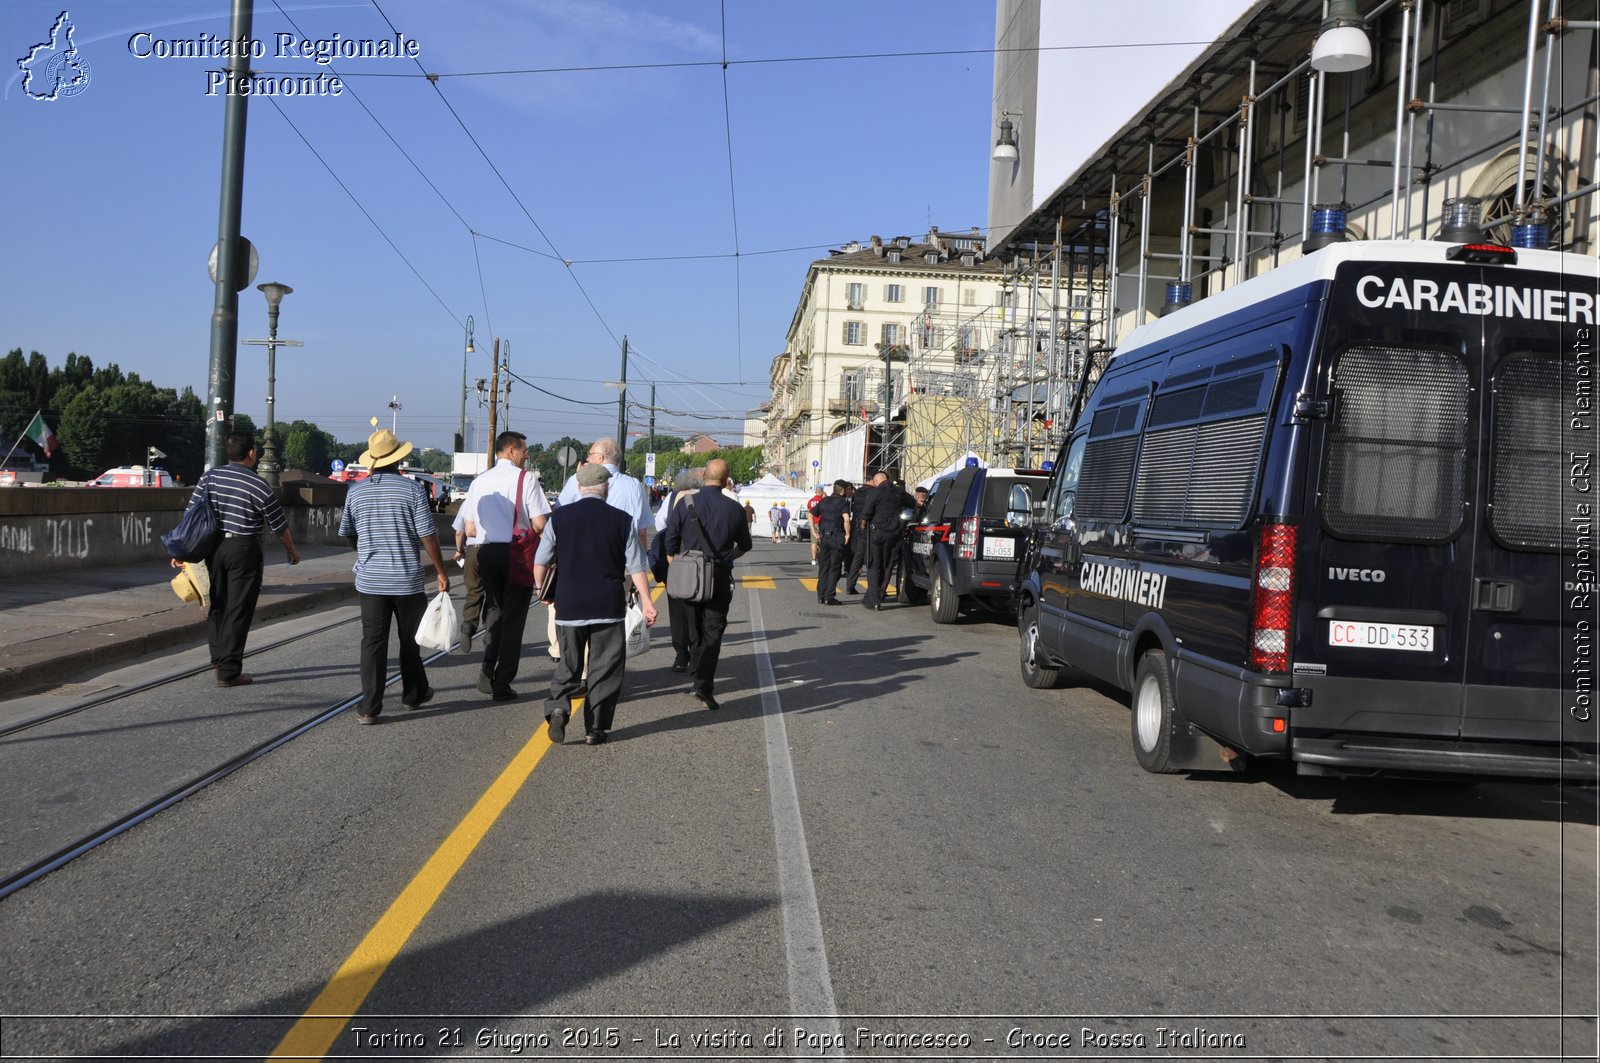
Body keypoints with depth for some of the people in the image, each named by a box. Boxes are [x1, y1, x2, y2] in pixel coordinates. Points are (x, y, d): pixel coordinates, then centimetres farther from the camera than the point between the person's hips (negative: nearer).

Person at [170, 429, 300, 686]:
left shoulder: (210, 477, 2)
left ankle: (219, 659, 26)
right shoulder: (260, 487, -11)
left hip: (213, 547, 5)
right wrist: (292, 551, 14)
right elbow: (279, 527, -2)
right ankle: (228, 672, 2)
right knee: (238, 611, 0)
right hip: (243, 550, -5)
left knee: (216, 605, 18)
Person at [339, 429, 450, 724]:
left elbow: (348, 534, 12)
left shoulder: (357, 491, 1)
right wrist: (441, 571, 0)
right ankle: (414, 694, 30)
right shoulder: (413, 489, -9)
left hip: (369, 580, 2)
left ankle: (369, 707, 1)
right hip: (407, 579, -2)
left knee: (373, 642, 3)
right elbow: (427, 536, -10)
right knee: (410, 640, 14)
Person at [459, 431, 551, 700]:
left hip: (486, 554, 5)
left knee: (495, 610, 20)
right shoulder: (525, 478, -8)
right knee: (513, 617, 4)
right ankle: (502, 684, 6)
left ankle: (488, 671, 4)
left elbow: (470, 529, 10)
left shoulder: (478, 481, 9)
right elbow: (539, 524, -14)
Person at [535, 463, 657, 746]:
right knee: (605, 667, 7)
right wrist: (646, 603, 6)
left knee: (569, 664, 14)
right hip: (608, 606, -1)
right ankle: (595, 728, 8)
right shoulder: (622, 520, -2)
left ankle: (558, 708, -9)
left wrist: (543, 590, 21)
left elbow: (540, 562, 5)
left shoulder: (560, 517, 0)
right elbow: (636, 568, -1)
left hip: (569, 605, 1)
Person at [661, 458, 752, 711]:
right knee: (713, 632, 1)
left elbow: (670, 542, 0)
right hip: (720, 578, -1)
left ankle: (697, 679, 29)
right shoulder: (733, 508, -3)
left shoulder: (686, 503, -4)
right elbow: (745, 545, 11)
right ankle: (703, 685, -13)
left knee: (694, 631, 16)